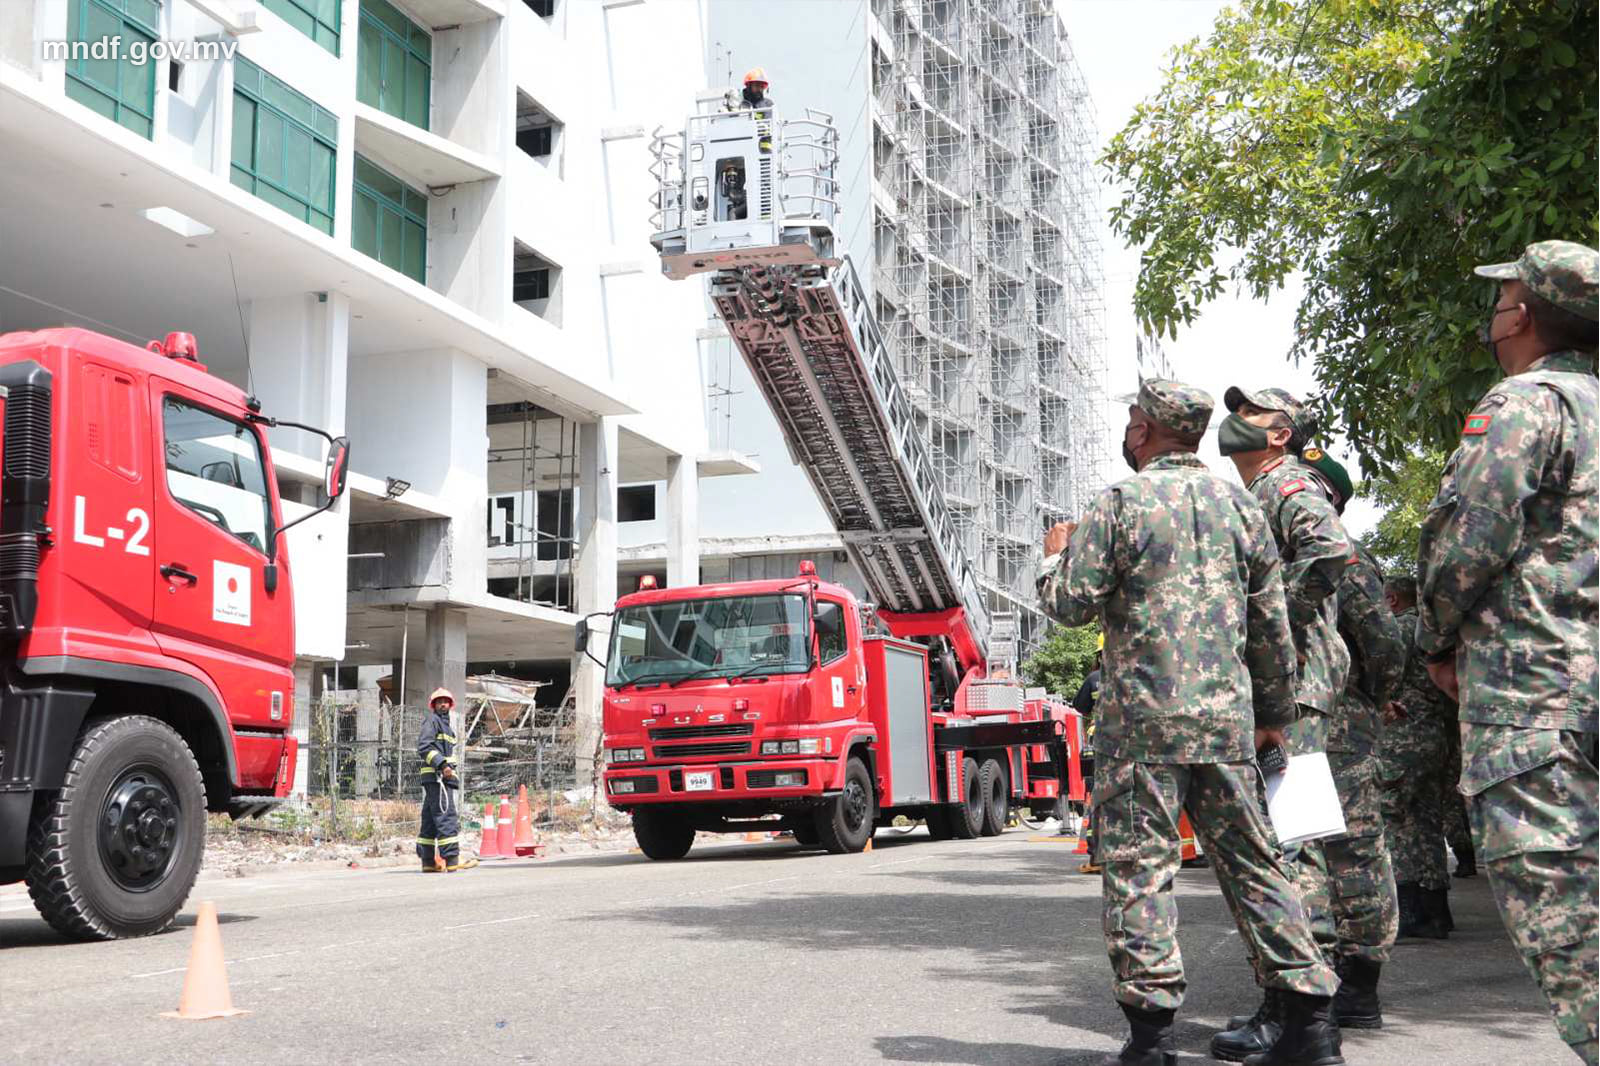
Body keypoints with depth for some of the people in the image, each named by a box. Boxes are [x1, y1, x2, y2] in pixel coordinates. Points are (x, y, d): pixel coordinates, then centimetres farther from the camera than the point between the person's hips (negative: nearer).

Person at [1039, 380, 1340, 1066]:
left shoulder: (1119, 504, -4)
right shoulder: (1238, 503, 11)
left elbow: (1070, 604, -5)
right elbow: (1272, 622, 13)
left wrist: (1056, 554, 15)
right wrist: (1275, 712, 20)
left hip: (1142, 719, -5)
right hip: (1227, 718, 5)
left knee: (1138, 868, 0)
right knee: (1251, 861, 11)